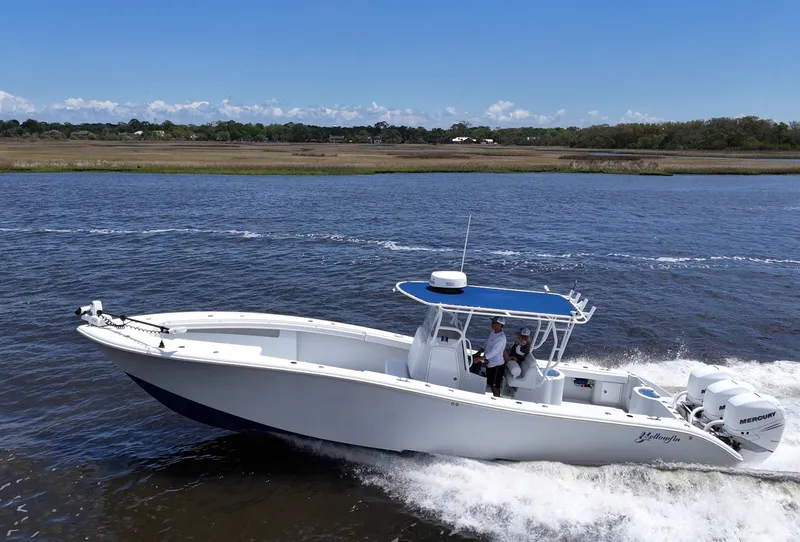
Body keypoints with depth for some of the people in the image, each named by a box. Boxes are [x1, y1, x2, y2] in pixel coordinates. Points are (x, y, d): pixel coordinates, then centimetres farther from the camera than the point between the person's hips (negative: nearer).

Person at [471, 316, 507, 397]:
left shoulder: (501, 338, -24)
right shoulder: (493, 333, 3)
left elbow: (492, 353, -29)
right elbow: (485, 345, 14)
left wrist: (479, 358, -28)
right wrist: (478, 353, 2)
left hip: (497, 365, -9)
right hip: (490, 364, 9)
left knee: (495, 386, 0)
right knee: (491, 384, 17)